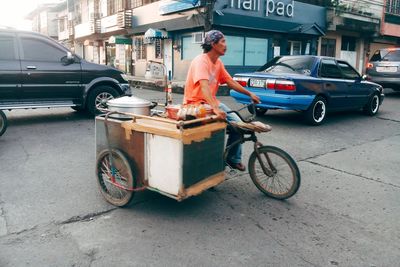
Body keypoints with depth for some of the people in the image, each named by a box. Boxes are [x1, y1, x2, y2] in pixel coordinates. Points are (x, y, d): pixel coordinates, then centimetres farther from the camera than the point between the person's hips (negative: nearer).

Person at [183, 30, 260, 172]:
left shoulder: (218, 63, 7)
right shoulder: (201, 61, -20)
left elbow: (230, 82, 13)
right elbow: (204, 86, -33)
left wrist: (249, 94, 9)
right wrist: (215, 108, -45)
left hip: (212, 101, 8)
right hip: (196, 103, -8)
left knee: (237, 123, -6)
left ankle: (233, 159, 10)